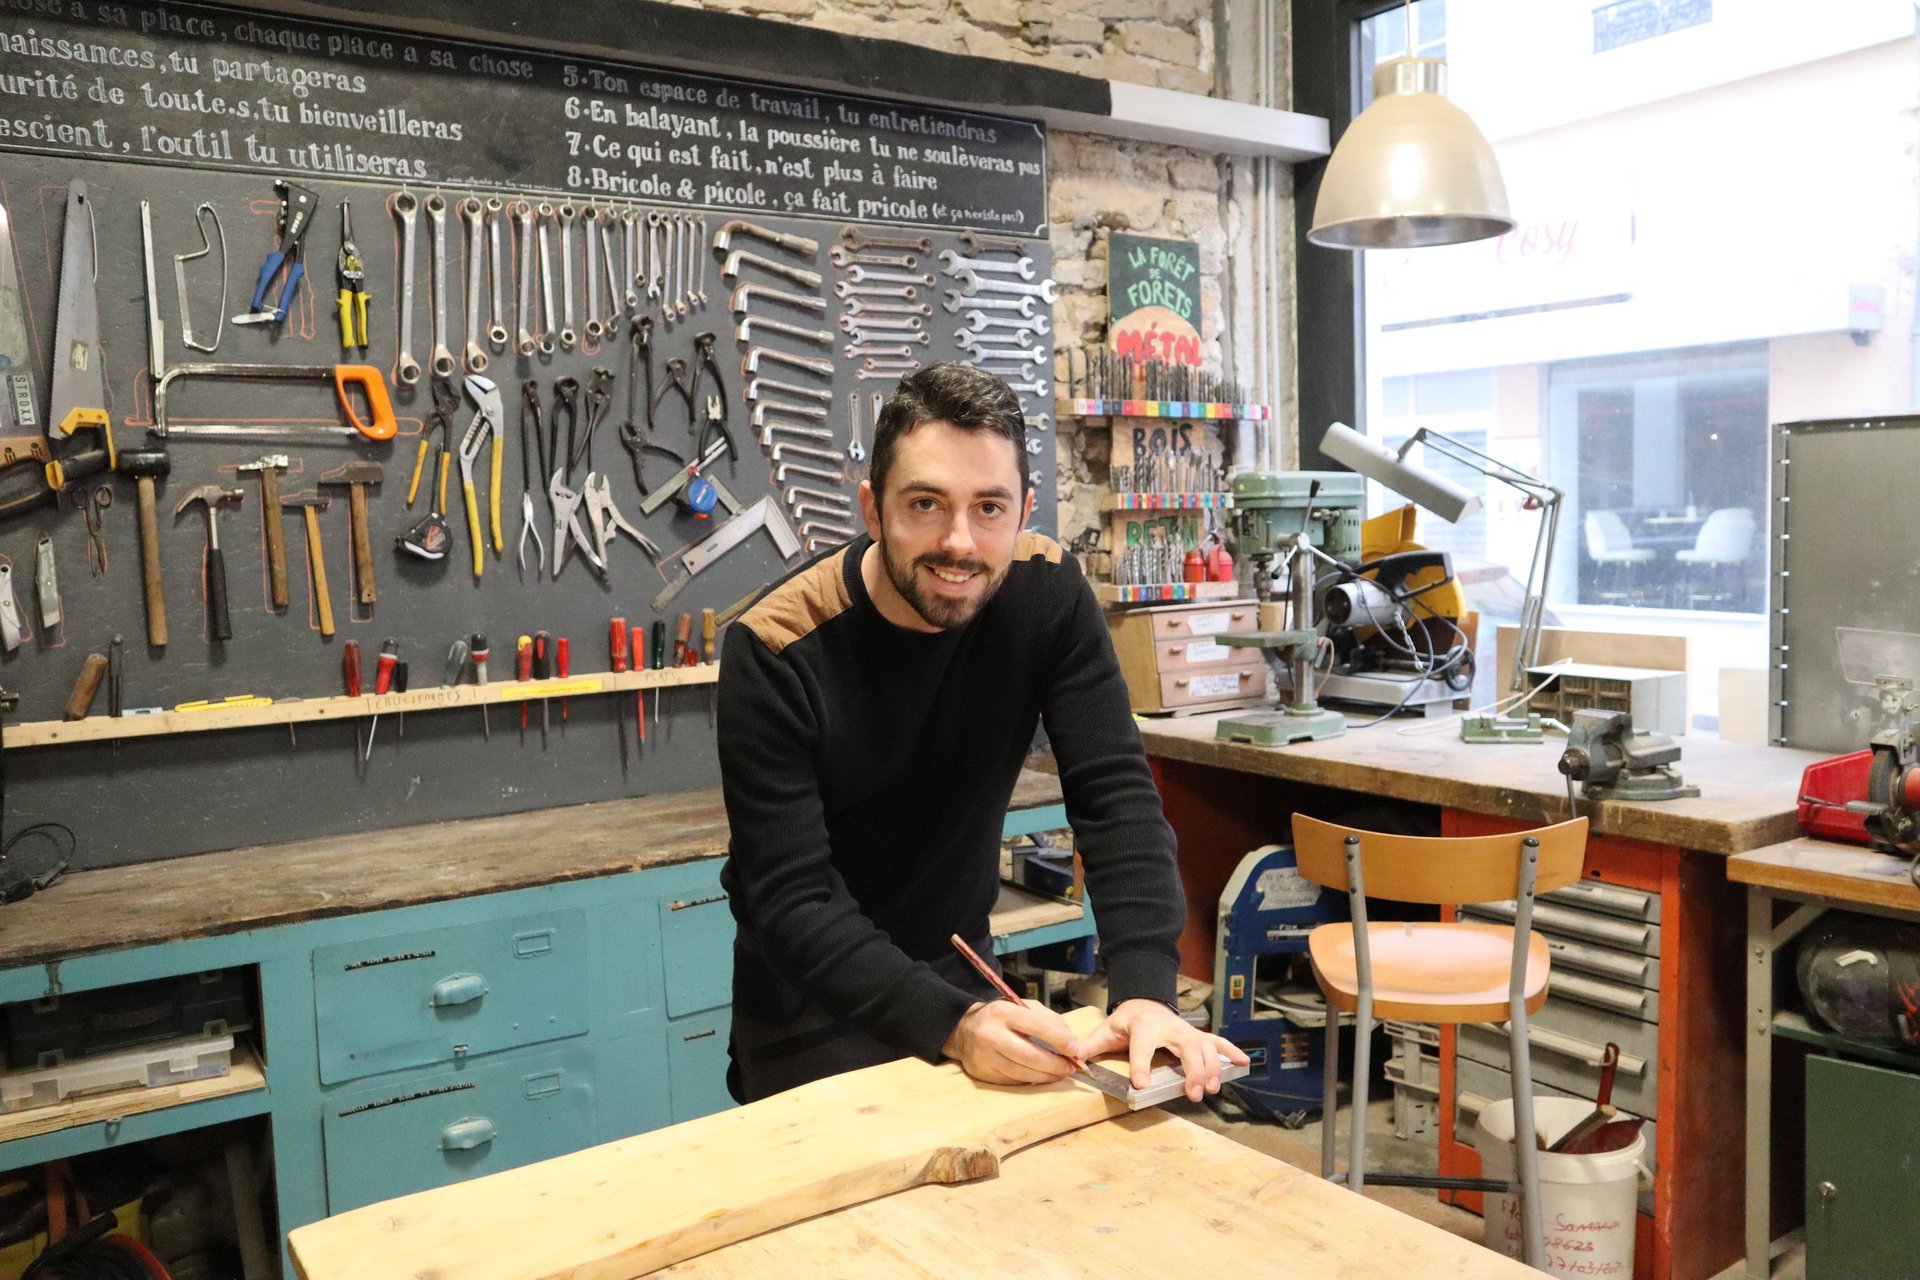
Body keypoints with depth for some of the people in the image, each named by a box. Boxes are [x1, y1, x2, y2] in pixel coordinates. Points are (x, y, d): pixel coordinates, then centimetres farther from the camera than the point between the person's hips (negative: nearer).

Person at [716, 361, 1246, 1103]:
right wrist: (950, 1022, -40)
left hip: (961, 975, 3)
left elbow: (1116, 798, -19)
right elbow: (792, 901, -27)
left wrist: (1144, 991, -33)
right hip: (813, 1007, -3)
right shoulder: (776, 651, -25)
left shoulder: (1047, 596, -15)